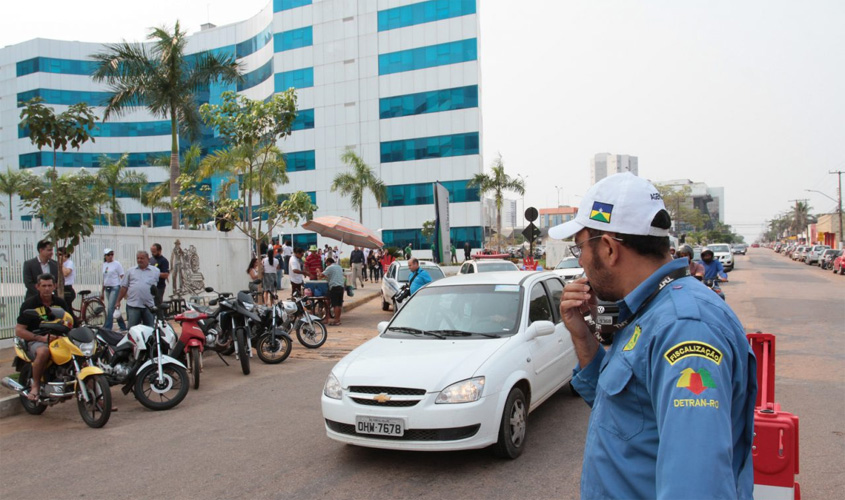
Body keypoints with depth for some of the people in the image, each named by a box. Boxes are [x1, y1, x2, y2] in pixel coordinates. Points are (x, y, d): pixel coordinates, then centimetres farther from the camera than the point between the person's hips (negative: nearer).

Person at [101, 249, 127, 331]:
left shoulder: (117, 264, -5)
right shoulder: (104, 264, 13)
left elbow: (122, 277, -8)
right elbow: (104, 279, 19)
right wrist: (102, 292, 20)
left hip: (115, 288, -7)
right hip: (107, 289, 7)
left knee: (110, 308, -12)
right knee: (115, 309, 10)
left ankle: (107, 328, -10)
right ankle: (123, 326, 20)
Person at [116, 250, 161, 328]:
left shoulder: (155, 271, 6)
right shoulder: (130, 271, 11)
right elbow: (124, 287, 12)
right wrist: (118, 301, 10)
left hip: (149, 306, -1)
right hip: (133, 305, 1)